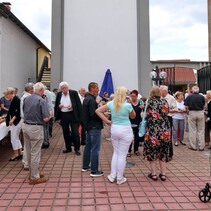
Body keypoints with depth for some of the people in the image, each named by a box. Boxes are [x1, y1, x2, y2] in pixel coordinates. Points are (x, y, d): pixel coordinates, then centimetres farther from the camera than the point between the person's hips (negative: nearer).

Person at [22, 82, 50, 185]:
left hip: (25, 126, 7)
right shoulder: (41, 101, -16)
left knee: (29, 152, 16)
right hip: (35, 128, -7)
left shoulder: (26, 99, 5)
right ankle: (34, 177, 12)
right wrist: (48, 116, 1)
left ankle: (33, 173, 31)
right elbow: (46, 119, -20)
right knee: (35, 153, 3)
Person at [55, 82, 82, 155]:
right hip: (63, 116, 4)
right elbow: (56, 105, 12)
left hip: (73, 115, -4)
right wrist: (59, 106, -9)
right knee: (65, 133, 11)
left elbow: (78, 104, -4)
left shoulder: (74, 93, -4)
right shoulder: (59, 94, 7)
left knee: (75, 132, -4)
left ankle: (77, 149, 9)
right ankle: (68, 148, 26)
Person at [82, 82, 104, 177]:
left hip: (89, 126, 11)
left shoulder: (86, 99, 12)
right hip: (94, 127, -11)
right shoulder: (92, 100, -19)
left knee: (88, 146, 18)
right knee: (95, 149, -5)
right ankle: (94, 171, 0)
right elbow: (93, 115, -25)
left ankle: (85, 166, 29)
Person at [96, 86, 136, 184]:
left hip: (114, 129, 5)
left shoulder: (111, 104, -2)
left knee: (116, 152, 19)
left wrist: (107, 120, 1)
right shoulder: (128, 105, -14)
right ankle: (120, 178, 17)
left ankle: (112, 176, 24)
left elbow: (98, 111, 1)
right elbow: (133, 116, 4)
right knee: (122, 154, 5)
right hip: (125, 130, -4)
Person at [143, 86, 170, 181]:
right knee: (162, 152, 15)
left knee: (151, 152, 9)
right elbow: (166, 114, 9)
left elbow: (148, 116, -4)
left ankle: (153, 174, 13)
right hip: (165, 130, 4)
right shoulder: (165, 101, 3)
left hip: (153, 130, -4)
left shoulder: (150, 102, -7)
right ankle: (163, 174, 19)